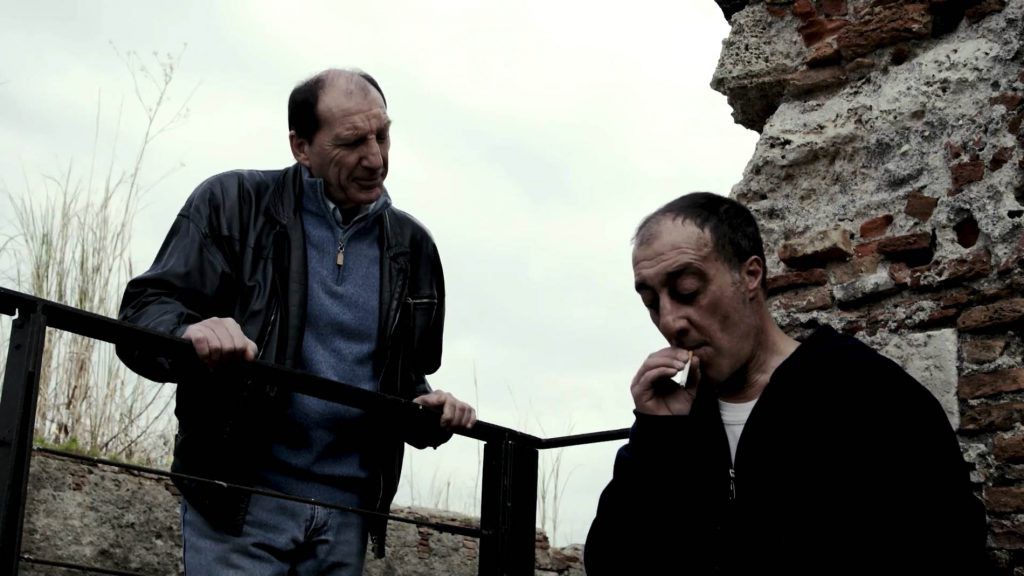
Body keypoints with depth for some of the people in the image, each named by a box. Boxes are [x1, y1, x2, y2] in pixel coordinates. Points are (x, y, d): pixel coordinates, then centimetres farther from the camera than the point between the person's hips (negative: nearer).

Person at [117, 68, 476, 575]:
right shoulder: (233, 204, -3)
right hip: (237, 499, -4)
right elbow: (142, 313, -8)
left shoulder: (411, 246, 10)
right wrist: (191, 334, -30)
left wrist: (427, 407, -1)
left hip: (347, 509, 5)